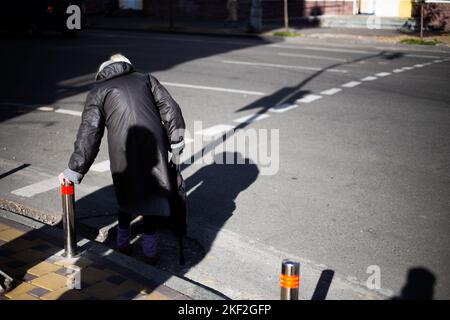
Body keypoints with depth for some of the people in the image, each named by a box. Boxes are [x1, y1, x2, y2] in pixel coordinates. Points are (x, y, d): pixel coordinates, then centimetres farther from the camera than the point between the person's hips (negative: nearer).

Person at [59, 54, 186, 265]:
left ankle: (123, 243, 30)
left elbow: (88, 134, 5)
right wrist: (175, 144, 16)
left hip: (123, 149, -1)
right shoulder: (146, 79, 21)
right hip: (153, 144, 1)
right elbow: (170, 109, 11)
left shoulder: (98, 91, 15)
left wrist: (73, 171, 7)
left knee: (126, 193, 18)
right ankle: (150, 250, 14)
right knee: (152, 192, 12)